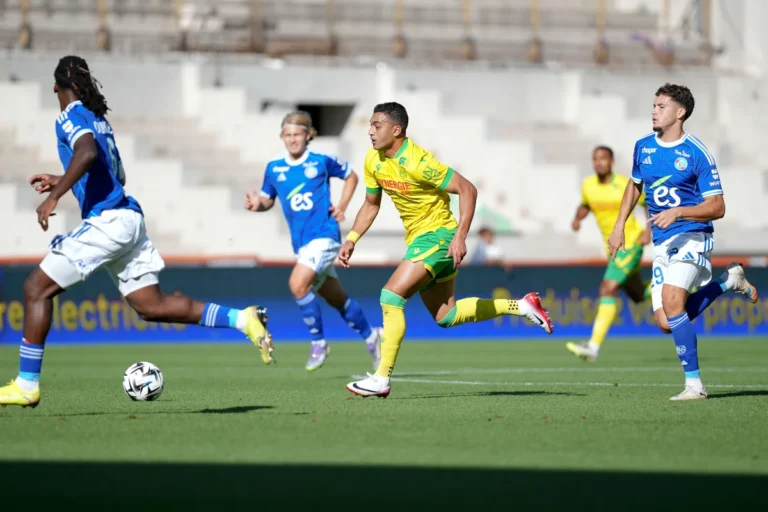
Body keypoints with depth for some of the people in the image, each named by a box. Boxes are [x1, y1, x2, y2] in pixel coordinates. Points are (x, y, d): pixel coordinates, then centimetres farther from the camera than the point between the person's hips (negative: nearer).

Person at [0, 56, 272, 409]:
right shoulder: (99, 119, 22)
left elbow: (87, 153, -27)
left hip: (106, 221, -9)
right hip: (129, 220, 9)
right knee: (152, 306, 8)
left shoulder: (71, 116, -4)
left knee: (37, 287, -2)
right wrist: (60, 182, 36)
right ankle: (242, 320, -3)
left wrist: (54, 196, -29)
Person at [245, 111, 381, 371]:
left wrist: (342, 206, -1)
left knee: (298, 284, -24)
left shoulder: (322, 162, -4)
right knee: (336, 298, 14)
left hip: (324, 235, -5)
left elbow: (351, 176, 11)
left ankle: (318, 342, -10)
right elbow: (268, 199, 14)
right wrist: (257, 203, -9)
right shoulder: (274, 169, 5)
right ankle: (370, 335, 35)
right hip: (301, 242, 5)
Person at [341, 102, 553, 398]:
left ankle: (382, 379, -16)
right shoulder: (373, 161, 0)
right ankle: (520, 306, 27)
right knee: (445, 316, 14)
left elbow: (468, 190, -22)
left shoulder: (418, 162, -24)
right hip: (417, 238, 9)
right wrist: (352, 239, 2)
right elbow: (371, 204, 15)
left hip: (437, 235, -9)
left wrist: (460, 237, -28)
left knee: (391, 297, -20)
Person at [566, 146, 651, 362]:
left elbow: (649, 203, -2)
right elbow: (585, 205, 18)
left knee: (608, 289, -22)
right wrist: (577, 218, -3)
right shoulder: (588, 184, 0)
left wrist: (649, 230, -14)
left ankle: (594, 346, -27)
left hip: (630, 244, -7)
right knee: (639, 296, 17)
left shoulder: (625, 185, -15)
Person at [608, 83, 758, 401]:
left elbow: (717, 208, -13)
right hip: (662, 243, 7)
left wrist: (677, 212, -26)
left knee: (671, 302, -26)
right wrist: (619, 225, 19)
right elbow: (635, 185, 28)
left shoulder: (697, 154, -11)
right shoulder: (643, 147, 9)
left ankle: (694, 384, -17)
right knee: (666, 323, -2)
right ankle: (728, 281, 21)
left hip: (692, 236, -7)